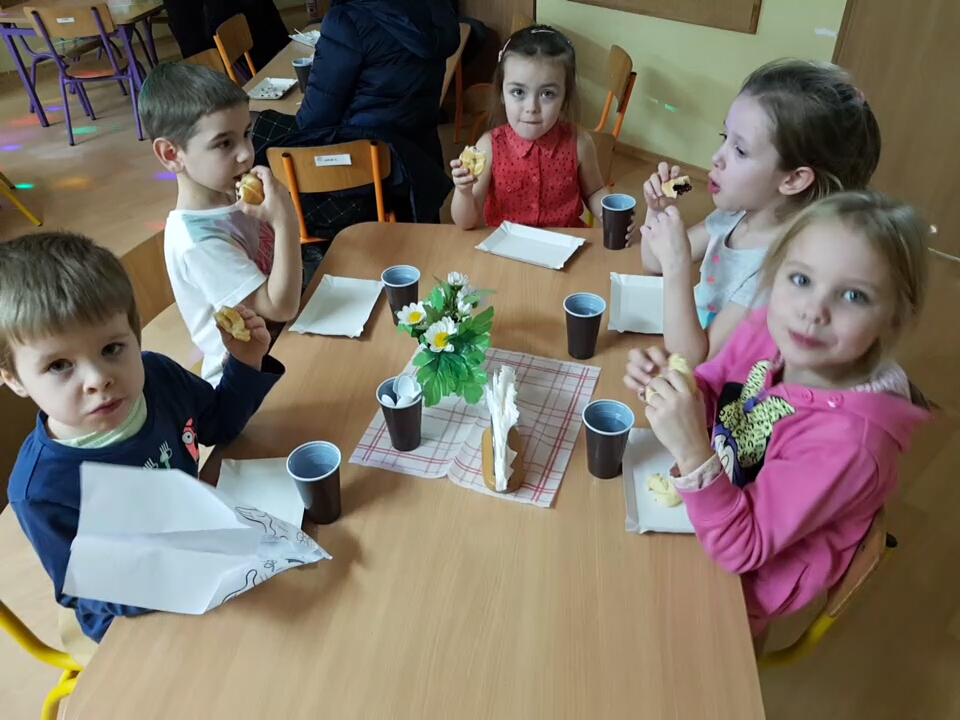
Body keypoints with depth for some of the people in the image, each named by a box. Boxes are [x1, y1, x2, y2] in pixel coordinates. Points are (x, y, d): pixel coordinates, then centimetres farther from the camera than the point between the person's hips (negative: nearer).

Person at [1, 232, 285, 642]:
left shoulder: (159, 377, -18)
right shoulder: (40, 489, -31)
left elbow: (219, 422, 2)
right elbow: (93, 597, -22)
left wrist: (246, 362, -15)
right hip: (133, 622, -4)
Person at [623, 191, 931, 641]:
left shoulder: (849, 440, -35)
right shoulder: (765, 331, -20)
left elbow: (740, 547, -30)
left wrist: (693, 452, -45)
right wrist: (670, 385, -23)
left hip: (740, 580, -5)